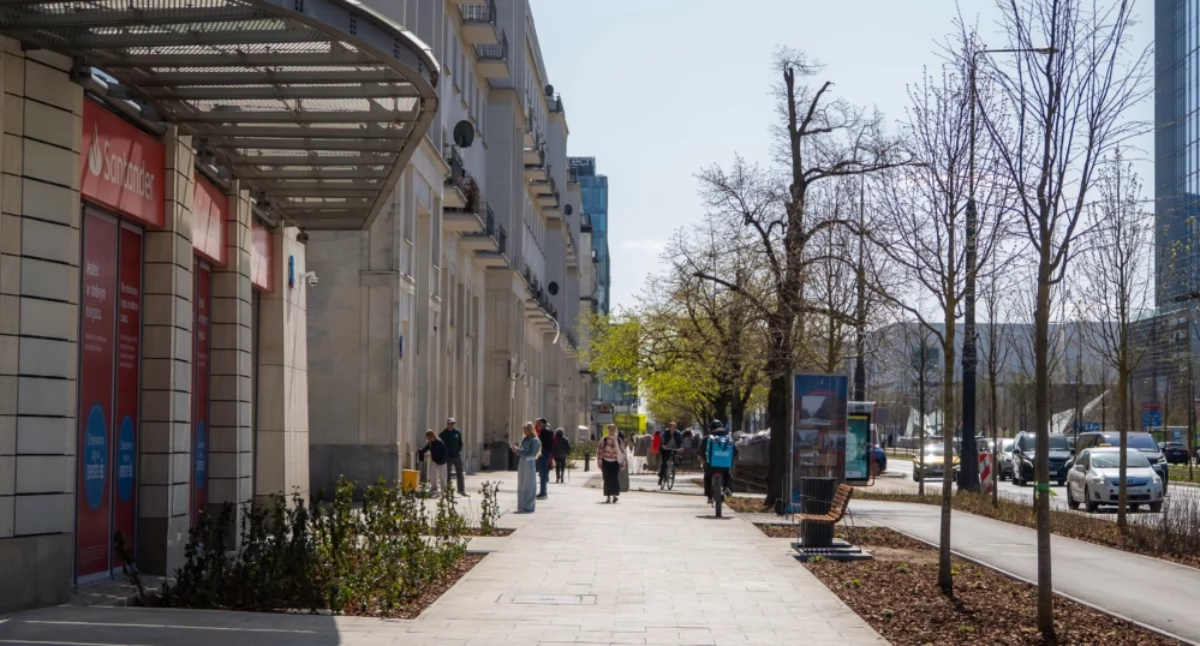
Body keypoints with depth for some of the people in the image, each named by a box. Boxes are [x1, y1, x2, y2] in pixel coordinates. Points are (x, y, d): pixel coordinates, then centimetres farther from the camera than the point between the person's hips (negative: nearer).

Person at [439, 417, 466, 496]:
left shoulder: (457, 432, 5)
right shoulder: (443, 434, -5)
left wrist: (458, 451, 3)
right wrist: (445, 454, -8)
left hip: (457, 456, 3)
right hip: (448, 457, -3)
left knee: (460, 474, 5)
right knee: (447, 475, 2)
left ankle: (461, 490, 11)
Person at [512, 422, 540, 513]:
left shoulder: (534, 440, -9)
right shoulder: (524, 439, 14)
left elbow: (530, 453, -16)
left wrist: (518, 450, -17)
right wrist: (516, 450, -2)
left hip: (529, 464, -8)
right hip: (522, 463, 8)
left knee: (529, 486, -2)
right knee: (521, 486, 10)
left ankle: (529, 507, 3)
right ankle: (522, 506, 17)